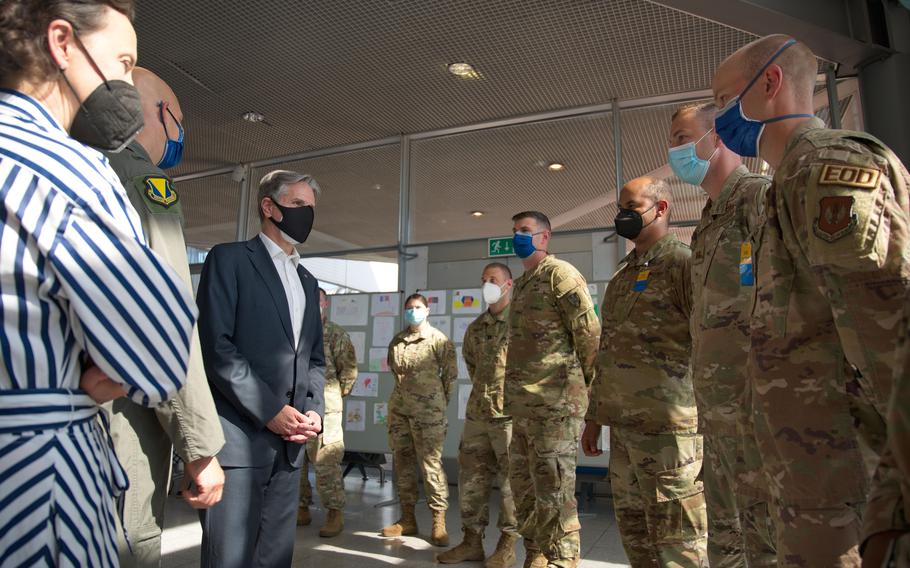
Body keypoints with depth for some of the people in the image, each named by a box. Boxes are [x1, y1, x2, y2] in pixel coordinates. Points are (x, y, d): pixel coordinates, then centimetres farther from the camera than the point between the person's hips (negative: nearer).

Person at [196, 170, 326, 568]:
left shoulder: (307, 281, 20)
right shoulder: (230, 258, 0)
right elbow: (215, 345, -11)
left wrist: (313, 410, 4)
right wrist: (270, 411, -14)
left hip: (289, 444, 6)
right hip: (239, 436, -6)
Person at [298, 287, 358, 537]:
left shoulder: (336, 334, -1)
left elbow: (349, 368, -2)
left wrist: (337, 394, 2)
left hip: (323, 409, -6)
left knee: (326, 463, -4)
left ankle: (335, 514, 7)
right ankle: (302, 508, 26)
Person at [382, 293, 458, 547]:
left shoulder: (439, 340, -3)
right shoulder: (397, 341, 11)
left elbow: (450, 374, 1)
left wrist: (439, 402, 5)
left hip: (428, 412, -5)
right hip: (399, 409, 6)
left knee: (431, 464, -5)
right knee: (402, 463, 9)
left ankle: (439, 522, 4)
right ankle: (407, 518, 21)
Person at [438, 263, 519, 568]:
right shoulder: (476, 327, 13)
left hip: (511, 413, -6)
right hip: (476, 413, 7)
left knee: (511, 480, 3)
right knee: (471, 477, 11)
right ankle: (472, 540, 23)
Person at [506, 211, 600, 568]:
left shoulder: (560, 275, -8)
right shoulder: (521, 284, 19)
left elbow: (589, 334, -12)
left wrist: (583, 386, -4)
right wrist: (514, 397, 18)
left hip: (555, 404, -9)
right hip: (522, 405, 9)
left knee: (554, 493, -3)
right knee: (524, 488, 17)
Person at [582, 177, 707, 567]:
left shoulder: (683, 264, -6)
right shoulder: (621, 277, 18)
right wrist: (594, 416, 21)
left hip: (668, 428, -8)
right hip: (622, 427, 8)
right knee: (635, 536, 17)